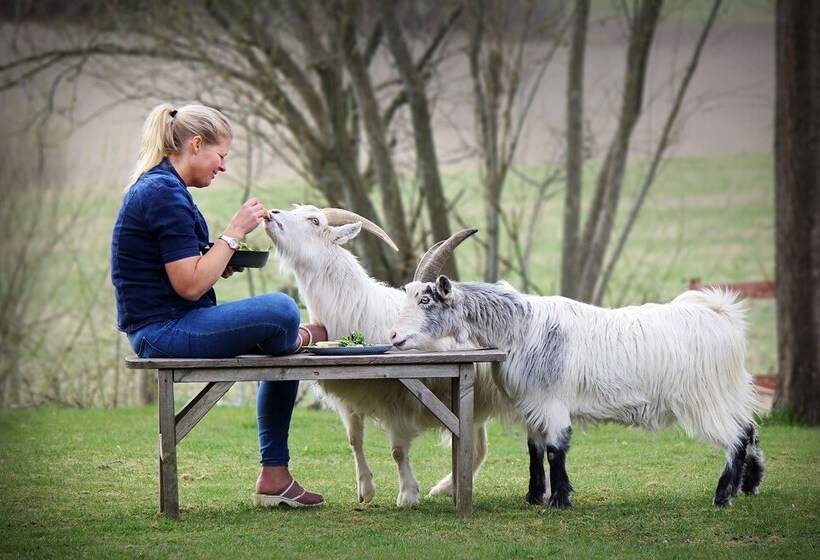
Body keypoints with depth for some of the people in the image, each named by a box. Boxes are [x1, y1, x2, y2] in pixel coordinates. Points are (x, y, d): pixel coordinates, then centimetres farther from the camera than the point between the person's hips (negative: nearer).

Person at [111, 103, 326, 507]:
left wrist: (223, 261, 11)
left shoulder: (156, 187, 16)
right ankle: (298, 338, 12)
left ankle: (274, 476, 15)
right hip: (163, 332, -11)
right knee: (280, 311, -27)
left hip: (163, 331, 11)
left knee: (285, 348, 17)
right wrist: (234, 234, -12)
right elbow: (190, 286, -20)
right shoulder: (165, 194, -17)